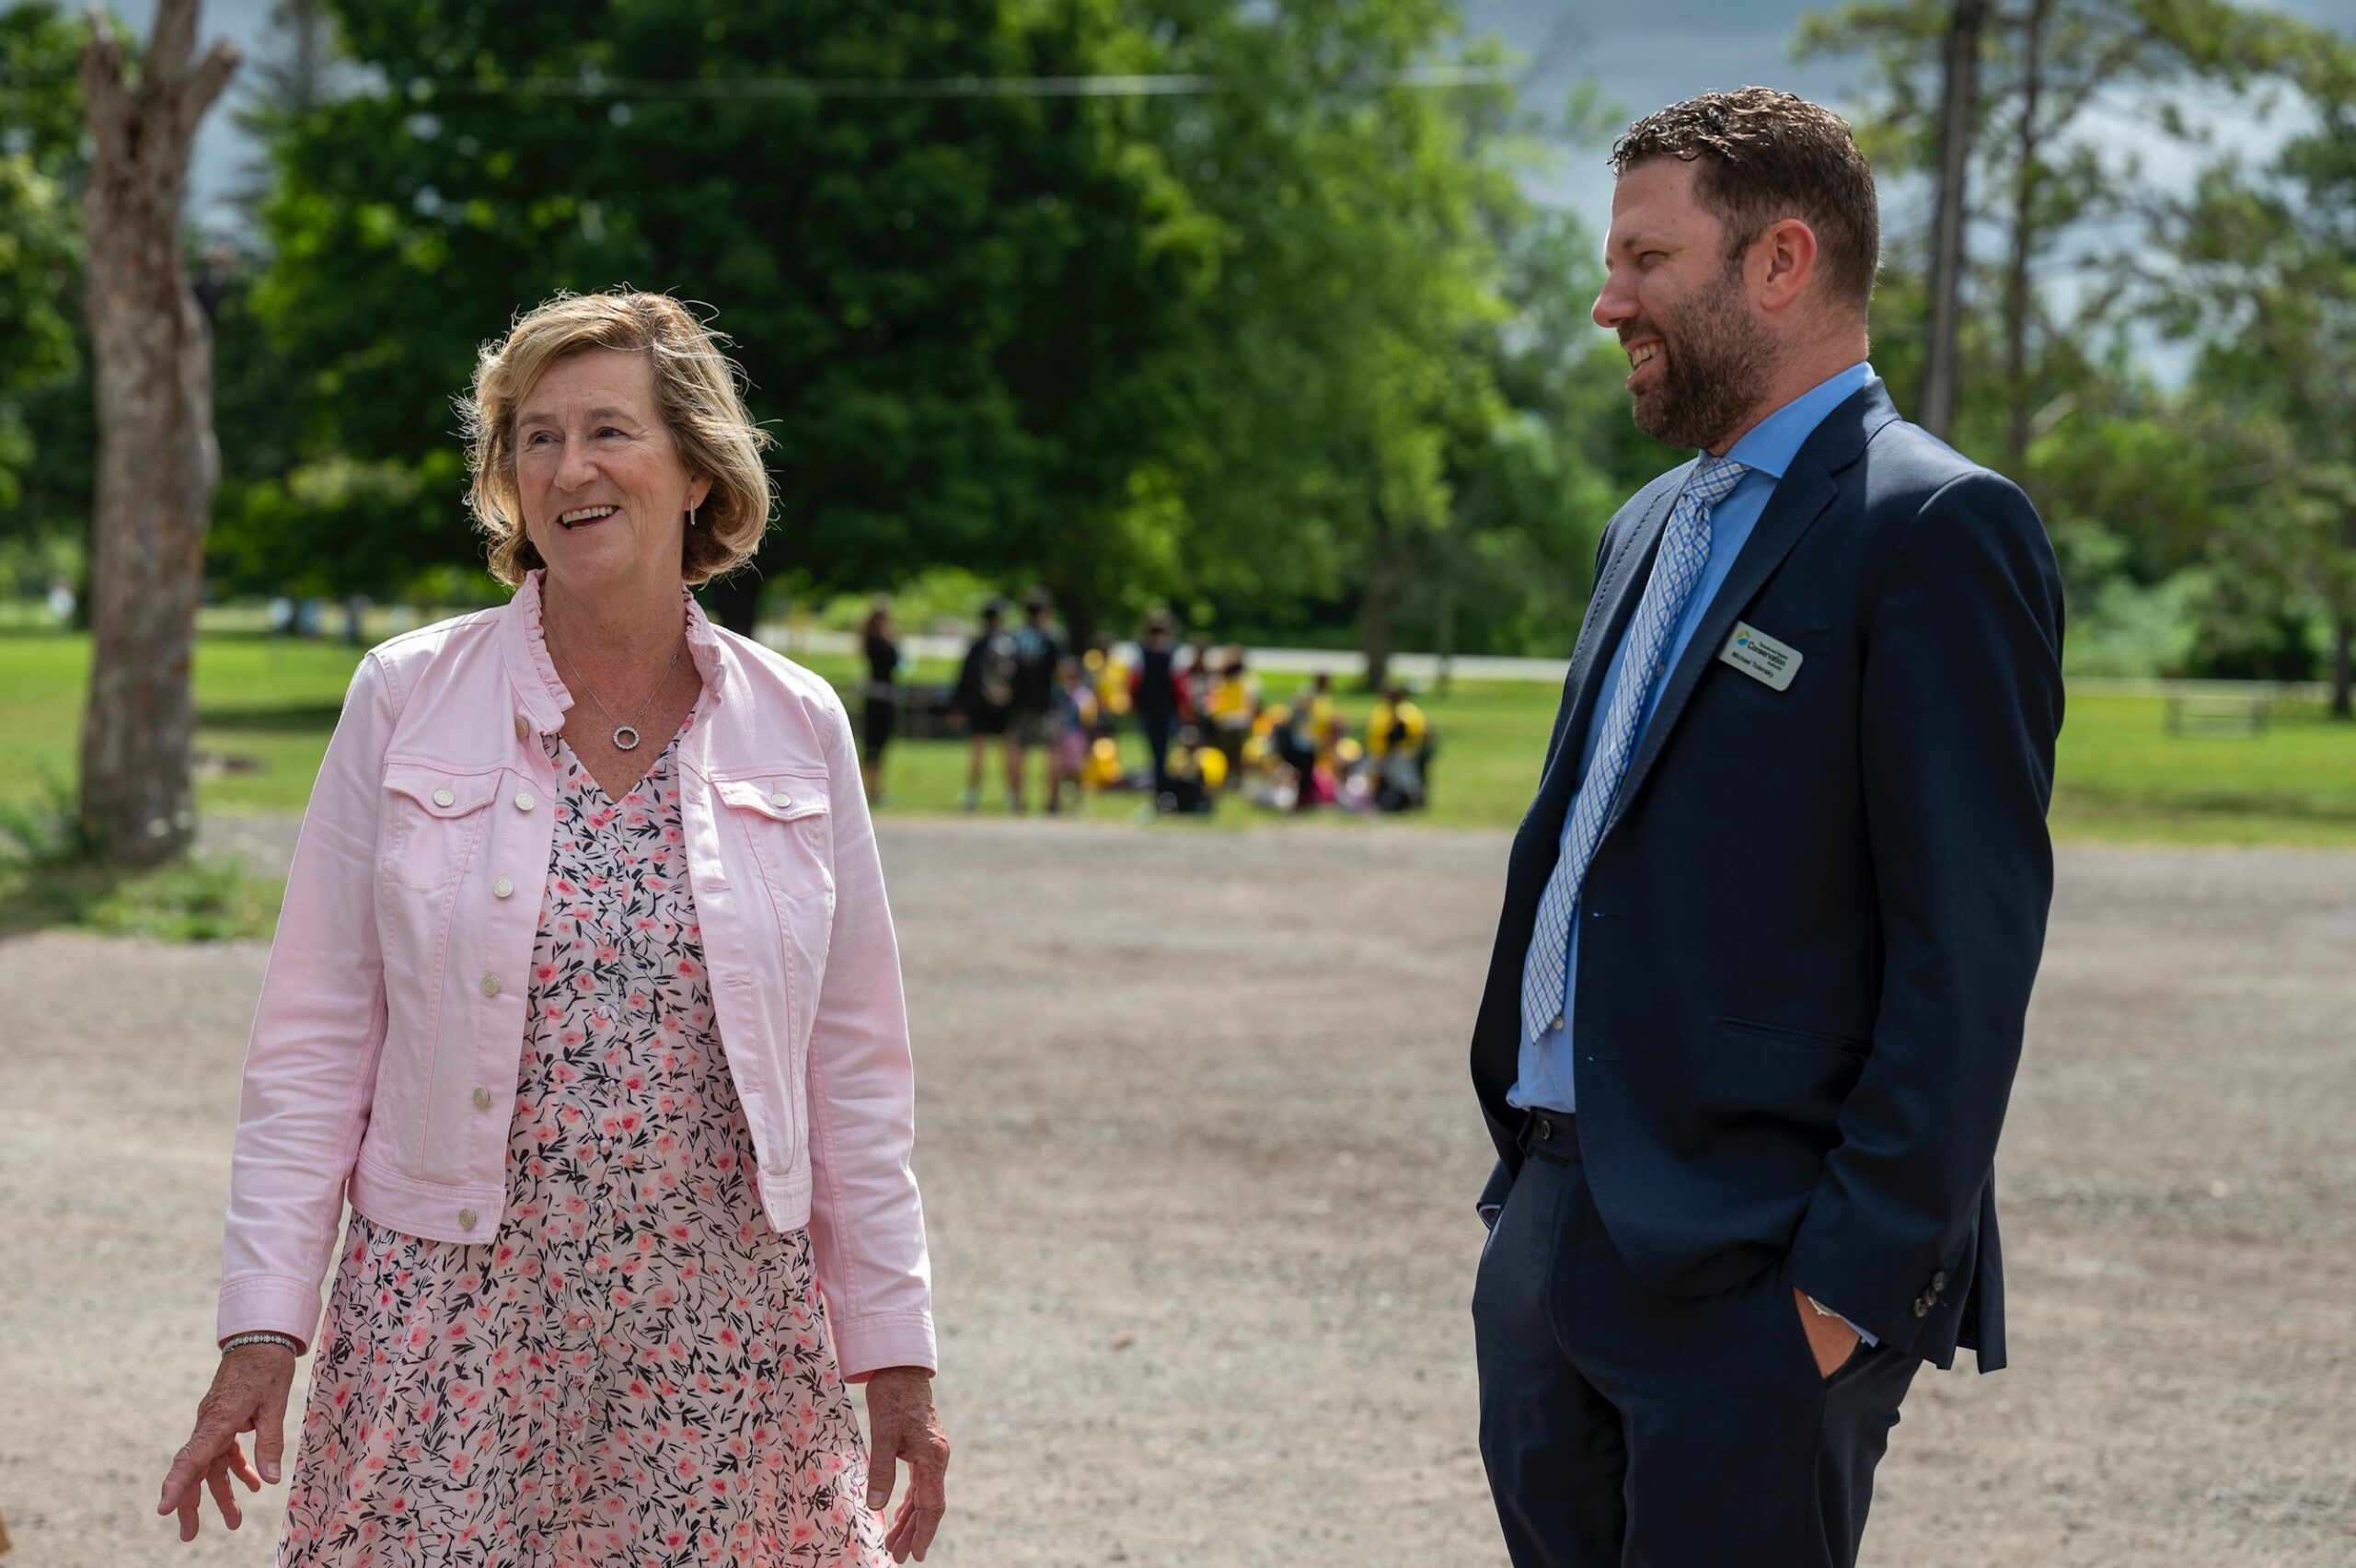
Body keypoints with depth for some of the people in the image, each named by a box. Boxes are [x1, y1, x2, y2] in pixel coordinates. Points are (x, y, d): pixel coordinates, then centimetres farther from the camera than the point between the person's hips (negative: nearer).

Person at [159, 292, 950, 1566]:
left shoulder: (797, 729, 4)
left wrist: (895, 1352, 6)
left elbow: (854, 1064, 8)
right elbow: (314, 1041, 1)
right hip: (454, 1338, -1)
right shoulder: (407, 699, 0)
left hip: (726, 1349, 1)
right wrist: (262, 1327, -5)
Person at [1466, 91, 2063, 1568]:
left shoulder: (1937, 531, -10)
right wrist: (1525, 1174, 15)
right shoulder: (1656, 526, 18)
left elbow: (1968, 945, -15)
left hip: (1756, 1279, -8)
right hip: (1559, 1230, 8)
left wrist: (1859, 1280, -19)